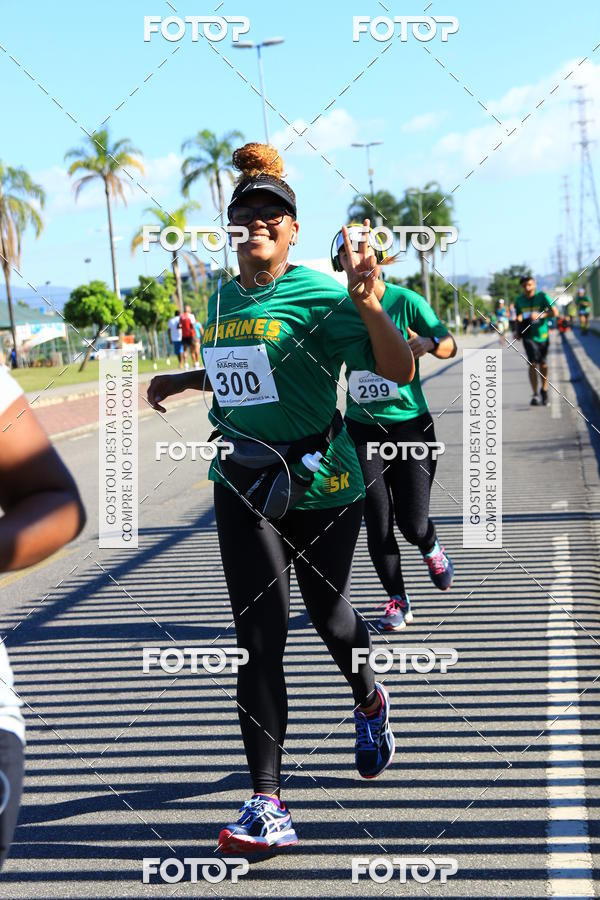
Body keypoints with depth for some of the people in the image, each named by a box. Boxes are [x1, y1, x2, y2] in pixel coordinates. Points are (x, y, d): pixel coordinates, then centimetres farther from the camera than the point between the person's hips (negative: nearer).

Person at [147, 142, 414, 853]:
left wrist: (368, 305, -34)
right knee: (259, 639, -6)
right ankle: (267, 805, -9)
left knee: (326, 611, 15)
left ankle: (368, 700, 51)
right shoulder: (221, 300, 8)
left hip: (322, 482, -4)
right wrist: (178, 382, 15)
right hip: (245, 483, 4)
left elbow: (399, 371, -19)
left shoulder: (319, 295, -11)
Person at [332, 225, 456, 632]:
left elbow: (450, 346, -6)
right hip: (362, 428, 2)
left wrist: (428, 343, -28)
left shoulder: (405, 301, -8)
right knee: (378, 525, -1)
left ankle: (432, 550, 33)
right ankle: (398, 601, 16)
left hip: (410, 422, -2)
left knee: (413, 524, -4)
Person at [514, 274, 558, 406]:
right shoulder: (519, 300, 1)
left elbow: (555, 312, -14)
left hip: (543, 334, 0)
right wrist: (517, 331, 2)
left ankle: (544, 390, 33)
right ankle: (535, 395, -13)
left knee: (543, 365, 10)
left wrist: (540, 315, -29)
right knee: (533, 363, -15)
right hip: (528, 336, 0)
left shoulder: (542, 296, -8)